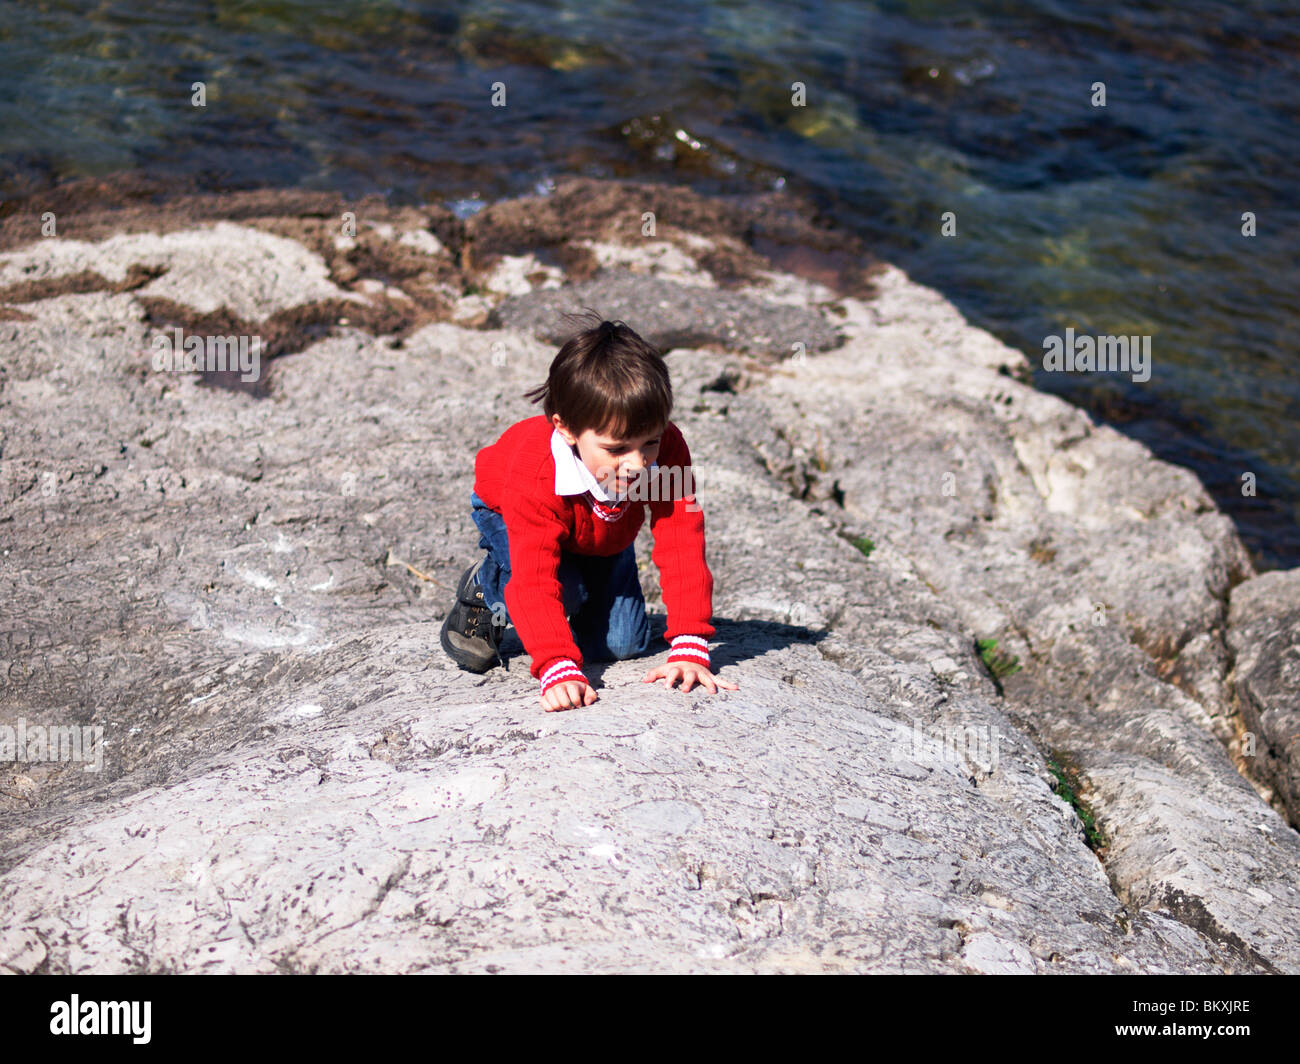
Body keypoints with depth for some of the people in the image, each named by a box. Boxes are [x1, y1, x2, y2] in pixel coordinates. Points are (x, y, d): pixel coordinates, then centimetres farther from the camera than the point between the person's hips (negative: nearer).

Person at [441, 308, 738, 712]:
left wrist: (690, 649, -47)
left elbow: (683, 550, -40)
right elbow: (534, 583, -49)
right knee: (559, 592, -32)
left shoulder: (667, 450, -39)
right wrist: (558, 671, -63)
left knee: (624, 643, -8)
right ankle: (486, 590, 1)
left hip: (604, 536, 3)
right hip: (507, 516, -3)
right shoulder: (533, 478, -47)